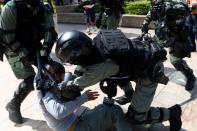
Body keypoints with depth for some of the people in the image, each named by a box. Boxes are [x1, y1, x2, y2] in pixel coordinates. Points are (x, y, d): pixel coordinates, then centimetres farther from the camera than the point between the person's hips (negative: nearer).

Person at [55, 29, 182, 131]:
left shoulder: (99, 67, -30)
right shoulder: (97, 41, -11)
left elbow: (77, 85, -11)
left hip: (150, 72, -8)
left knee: (135, 117, 0)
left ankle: (172, 113, 18)